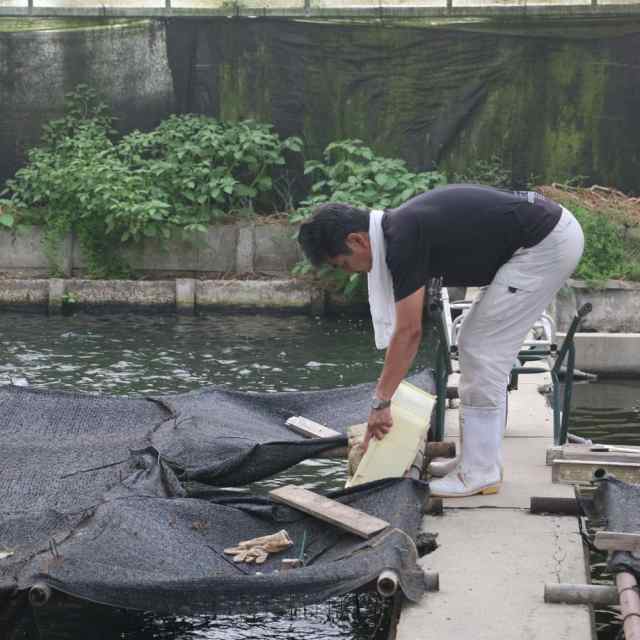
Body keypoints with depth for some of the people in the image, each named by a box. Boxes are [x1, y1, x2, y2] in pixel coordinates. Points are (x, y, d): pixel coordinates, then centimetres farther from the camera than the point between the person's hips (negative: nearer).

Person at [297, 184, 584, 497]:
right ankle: (482, 458, 20)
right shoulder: (400, 228, 10)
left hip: (548, 242, -10)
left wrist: (380, 403, -9)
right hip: (547, 234, 10)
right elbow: (406, 329, 18)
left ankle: (479, 472, 3)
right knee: (475, 347, 14)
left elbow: (409, 332, -16)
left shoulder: (404, 239, -18)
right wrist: (385, 395, 23)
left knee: (483, 353, -4)